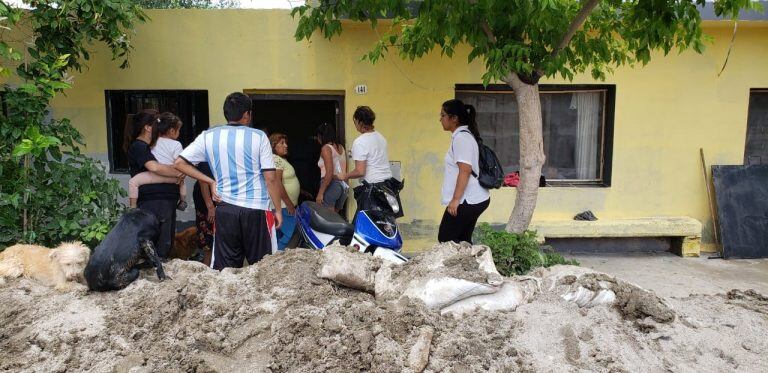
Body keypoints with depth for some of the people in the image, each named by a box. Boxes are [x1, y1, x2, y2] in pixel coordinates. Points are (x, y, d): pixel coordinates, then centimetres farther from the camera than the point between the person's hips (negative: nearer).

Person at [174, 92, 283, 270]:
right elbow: (270, 178, -5)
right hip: (256, 210, -2)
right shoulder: (258, 136, -3)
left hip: (225, 209, 3)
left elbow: (179, 163, 5)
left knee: (225, 268, 9)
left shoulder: (208, 136, 4)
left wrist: (211, 181, 7)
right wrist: (278, 210, 4)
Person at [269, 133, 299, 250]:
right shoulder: (276, 159, -14)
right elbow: (277, 183, -21)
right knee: (288, 235, -11)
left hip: (288, 205, 10)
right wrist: (289, 203, -19)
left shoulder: (282, 159, 18)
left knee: (280, 236, 13)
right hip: (284, 206, -10)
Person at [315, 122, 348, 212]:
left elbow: (329, 173, -17)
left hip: (331, 185, -8)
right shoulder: (341, 147, 13)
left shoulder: (326, 148, -8)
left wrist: (320, 193, -15)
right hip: (343, 186, 8)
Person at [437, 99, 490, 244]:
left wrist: (455, 199, -23)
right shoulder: (464, 135, 17)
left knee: (445, 239, -4)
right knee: (463, 241, 12)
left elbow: (465, 170, -23)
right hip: (474, 199, 10)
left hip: (466, 200, -10)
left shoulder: (461, 137, -15)